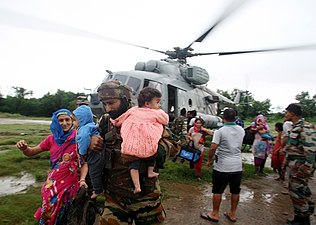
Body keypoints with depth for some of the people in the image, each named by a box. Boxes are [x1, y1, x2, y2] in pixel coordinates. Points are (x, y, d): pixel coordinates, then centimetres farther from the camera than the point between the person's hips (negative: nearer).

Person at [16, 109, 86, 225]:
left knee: (61, 213, 13)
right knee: (50, 209, 19)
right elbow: (31, 152, 8)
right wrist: (24, 148, -14)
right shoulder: (52, 138, 1)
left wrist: (82, 180, -25)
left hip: (71, 183, -3)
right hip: (53, 182, 3)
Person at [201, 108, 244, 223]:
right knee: (235, 191, 16)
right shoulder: (241, 130, 3)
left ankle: (214, 214, 20)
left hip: (222, 167, -5)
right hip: (238, 166, 5)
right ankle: (232, 214, 29)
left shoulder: (220, 131, -14)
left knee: (217, 191, 8)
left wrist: (209, 160, -4)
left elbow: (213, 148, -19)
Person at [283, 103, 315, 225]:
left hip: (300, 166, -10)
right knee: (303, 192, 17)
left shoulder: (306, 128, -18)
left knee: (296, 192, -2)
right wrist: (286, 161, 21)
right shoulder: (295, 127, 12)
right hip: (293, 165, 10)